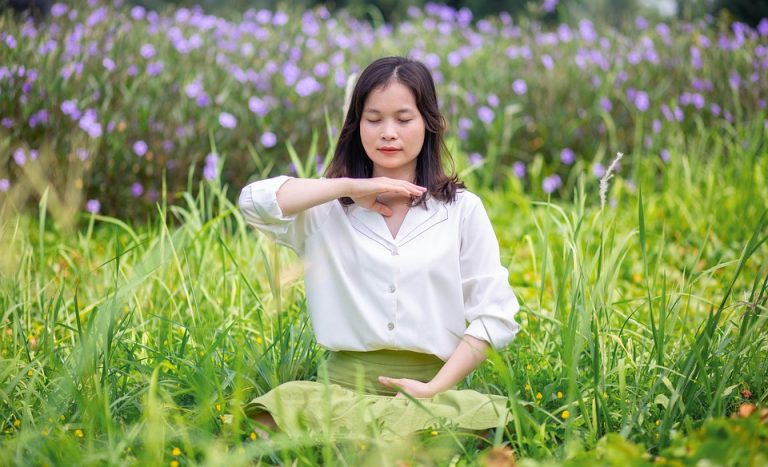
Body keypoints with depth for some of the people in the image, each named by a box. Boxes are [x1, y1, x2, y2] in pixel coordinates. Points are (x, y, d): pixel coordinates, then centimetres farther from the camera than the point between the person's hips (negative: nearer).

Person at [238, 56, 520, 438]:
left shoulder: (462, 209, 9)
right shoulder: (328, 208, 9)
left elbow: (495, 314, 4)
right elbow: (255, 201, -10)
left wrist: (436, 388, -8)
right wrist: (349, 187, -6)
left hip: (431, 388, 0)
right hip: (342, 387, 0)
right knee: (285, 408, -32)